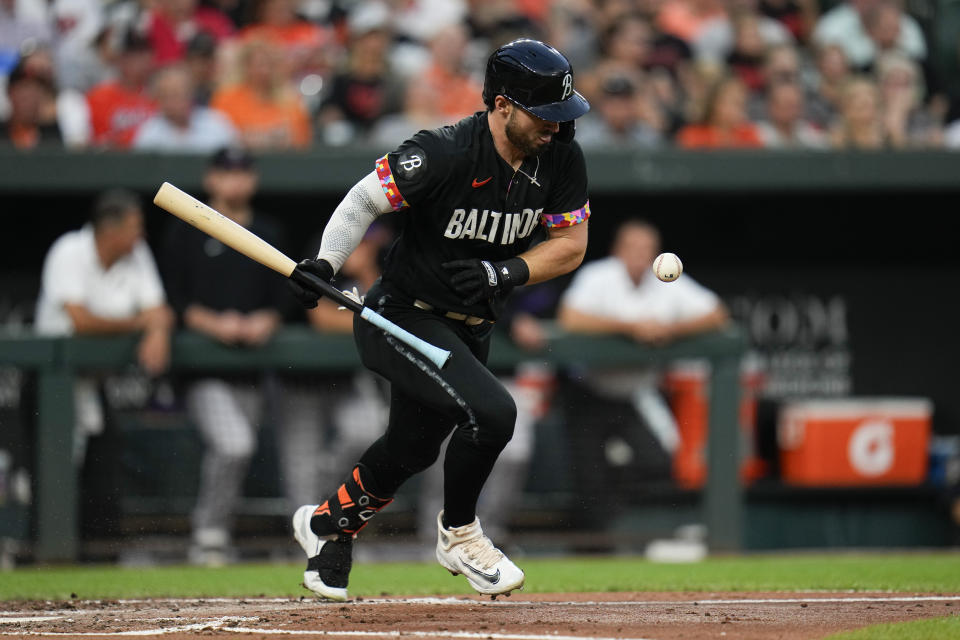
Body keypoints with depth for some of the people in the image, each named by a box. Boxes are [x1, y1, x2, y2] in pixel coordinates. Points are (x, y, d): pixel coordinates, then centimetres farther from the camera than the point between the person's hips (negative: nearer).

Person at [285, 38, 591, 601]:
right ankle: (459, 534, -2)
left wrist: (505, 272, -19)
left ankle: (329, 523, 50)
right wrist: (325, 264, -33)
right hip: (404, 317, -7)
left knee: (413, 449, 22)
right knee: (490, 410, -27)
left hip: (471, 329, 7)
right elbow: (365, 201, -19)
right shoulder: (445, 154, -26)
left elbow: (571, 245, -2)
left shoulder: (562, 159, -8)